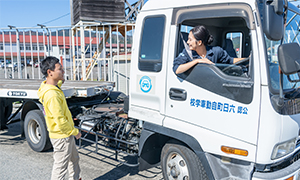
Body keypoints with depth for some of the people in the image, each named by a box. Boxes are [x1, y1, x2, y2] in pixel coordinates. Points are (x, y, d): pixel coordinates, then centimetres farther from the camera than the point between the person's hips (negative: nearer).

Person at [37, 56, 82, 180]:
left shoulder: (54, 87, 2)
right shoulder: (52, 95, -29)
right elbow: (60, 121, -27)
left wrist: (60, 81, 22)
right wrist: (75, 132, -15)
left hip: (67, 134, 10)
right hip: (61, 137, -10)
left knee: (74, 159, 27)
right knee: (61, 166, 7)